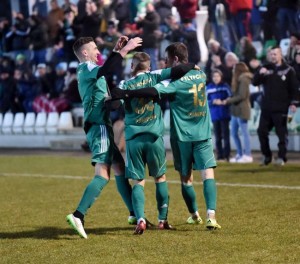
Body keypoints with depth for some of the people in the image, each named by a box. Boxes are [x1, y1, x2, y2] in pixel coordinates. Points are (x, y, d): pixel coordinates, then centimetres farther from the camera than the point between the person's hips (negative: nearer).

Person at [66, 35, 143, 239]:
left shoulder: (88, 70, 20)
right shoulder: (86, 68, -9)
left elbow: (106, 68, 40)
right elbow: (104, 70, -32)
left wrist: (117, 50, 29)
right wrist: (125, 49, -26)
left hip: (102, 127, 10)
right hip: (99, 128, -10)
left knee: (120, 169, 16)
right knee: (103, 175, -18)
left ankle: (134, 214, 23)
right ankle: (78, 216, -27)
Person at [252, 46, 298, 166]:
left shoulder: (288, 70, 0)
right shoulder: (266, 68, 10)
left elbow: (294, 88, 0)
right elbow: (255, 82, 5)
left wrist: (292, 103, -8)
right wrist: (259, 73, -15)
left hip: (281, 108, -4)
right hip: (266, 107, 4)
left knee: (282, 133, -3)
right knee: (262, 131, 4)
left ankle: (282, 157, 1)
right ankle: (266, 156, 16)